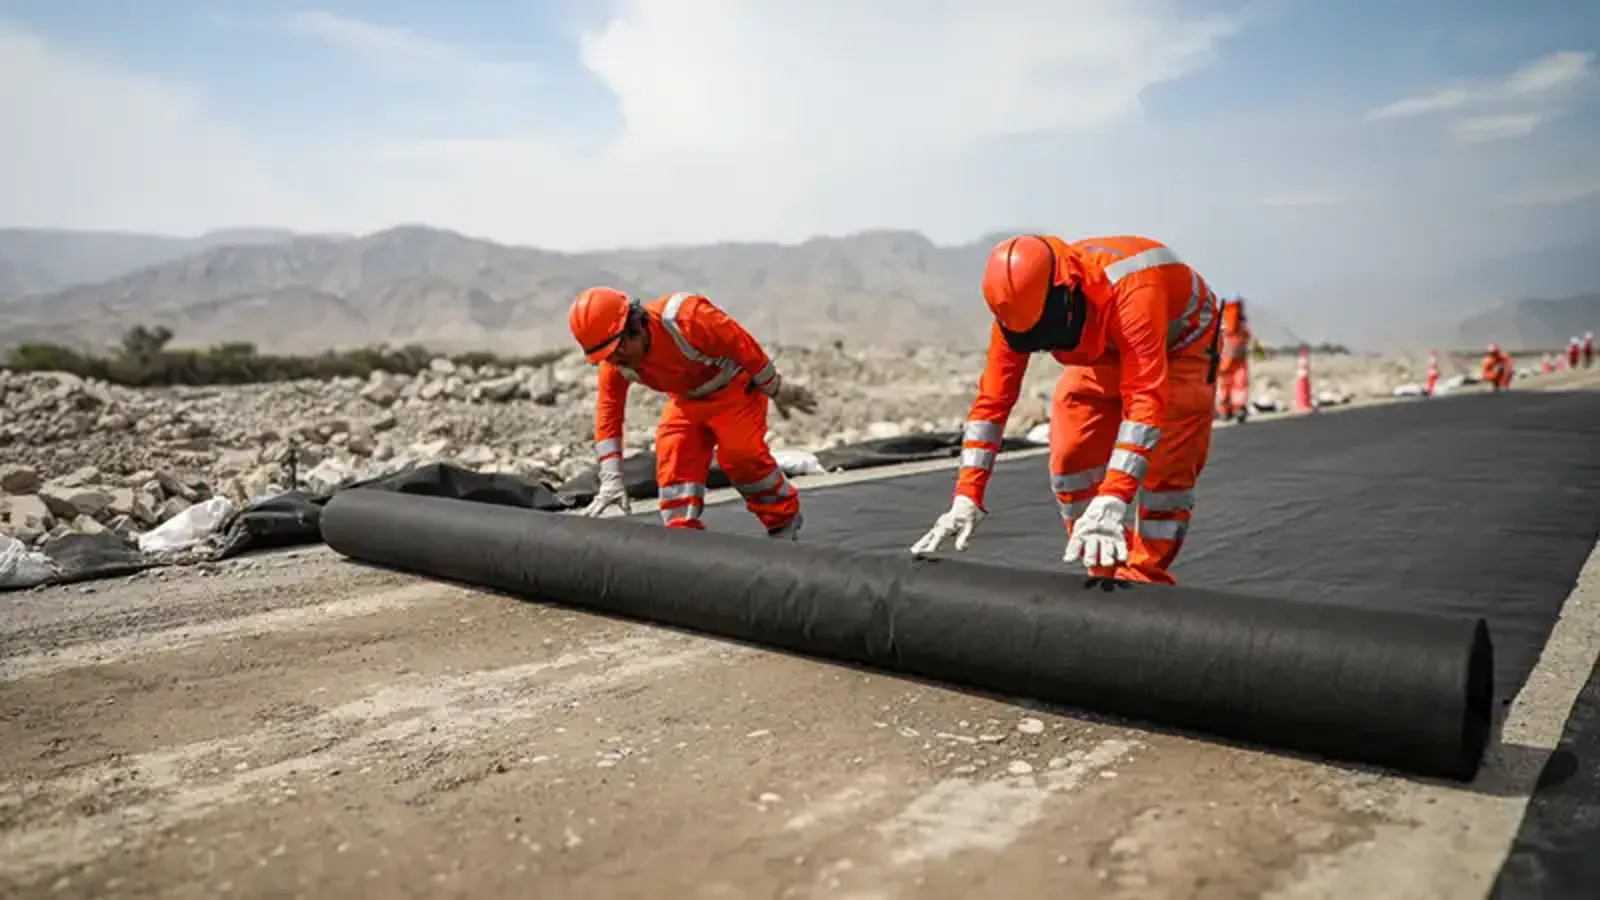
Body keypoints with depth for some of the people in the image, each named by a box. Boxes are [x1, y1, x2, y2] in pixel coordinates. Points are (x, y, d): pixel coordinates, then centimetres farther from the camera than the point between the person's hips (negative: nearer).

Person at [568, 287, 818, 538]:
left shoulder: (685, 318, -38)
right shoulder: (614, 361, -18)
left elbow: (743, 344, -27)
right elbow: (608, 411, -14)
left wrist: (777, 391, -15)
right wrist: (611, 479, -21)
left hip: (735, 386, -6)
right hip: (688, 400, 6)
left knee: (740, 455, -17)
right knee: (672, 455, -13)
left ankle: (785, 519, 5)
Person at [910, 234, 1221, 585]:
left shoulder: (1129, 293, -45)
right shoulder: (1018, 309, -28)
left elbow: (1145, 399, -50)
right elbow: (991, 401, -25)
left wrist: (1110, 504, -59)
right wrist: (966, 497, -32)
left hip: (1178, 342, -5)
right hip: (1106, 351, 5)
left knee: (1164, 467, -18)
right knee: (1071, 458, -8)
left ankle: (1144, 579, -5)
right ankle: (1106, 573, 6)